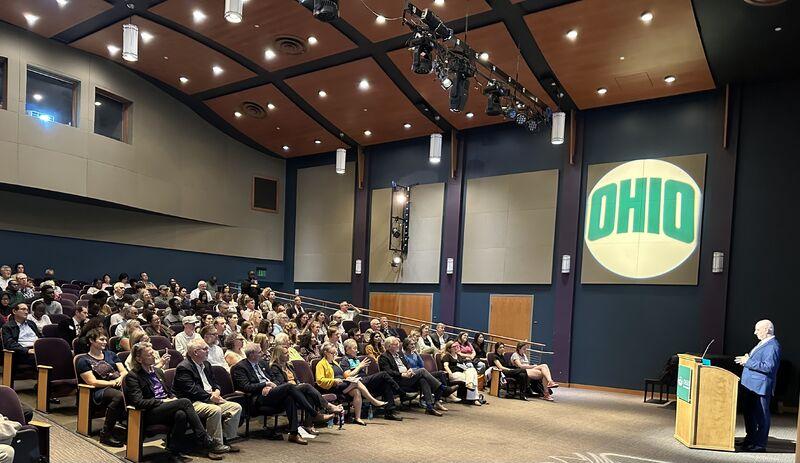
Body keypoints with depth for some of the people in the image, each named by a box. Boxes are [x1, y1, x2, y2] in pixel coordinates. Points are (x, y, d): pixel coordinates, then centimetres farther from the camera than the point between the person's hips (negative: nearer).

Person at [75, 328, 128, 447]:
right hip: (101, 391, -4)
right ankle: (106, 434, -27)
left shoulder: (110, 354, 25)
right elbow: (93, 382, -2)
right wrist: (112, 383, -12)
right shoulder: (83, 361, 10)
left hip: (119, 385, 4)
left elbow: (124, 371, 17)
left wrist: (120, 378, -6)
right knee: (119, 396, -39)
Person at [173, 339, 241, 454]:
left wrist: (216, 391, 0)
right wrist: (211, 397, -17)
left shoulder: (206, 364, 17)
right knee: (215, 410, -34)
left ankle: (226, 440, 0)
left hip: (211, 399, 9)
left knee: (236, 407, -7)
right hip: (194, 403, -9)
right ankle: (217, 445, -21)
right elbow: (192, 391, -18)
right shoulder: (184, 368, -11)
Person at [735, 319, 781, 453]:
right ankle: (750, 440, 31)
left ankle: (760, 444, 7)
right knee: (749, 413, 19)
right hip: (751, 385, 10)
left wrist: (748, 362, -22)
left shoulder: (773, 346, -17)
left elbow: (768, 367, -25)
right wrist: (747, 360, 9)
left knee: (761, 416, -1)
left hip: (761, 387, -10)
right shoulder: (763, 343, 15)